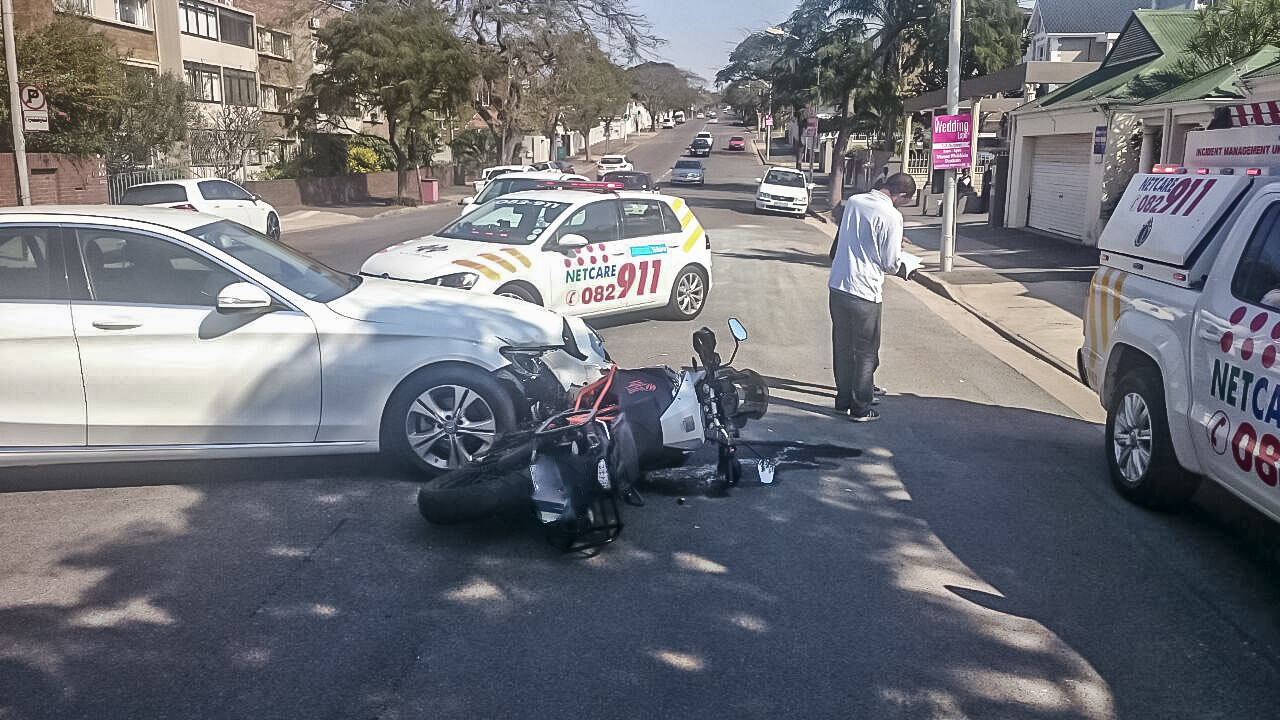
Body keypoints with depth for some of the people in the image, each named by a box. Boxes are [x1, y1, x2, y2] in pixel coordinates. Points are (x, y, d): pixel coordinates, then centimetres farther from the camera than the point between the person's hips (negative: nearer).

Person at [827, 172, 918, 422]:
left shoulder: (852, 202, 5)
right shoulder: (891, 216, -15)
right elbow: (889, 264, -11)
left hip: (837, 287, 6)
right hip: (864, 293, -6)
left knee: (842, 348, 18)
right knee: (866, 353, 8)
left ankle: (843, 399, 29)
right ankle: (861, 409, 15)